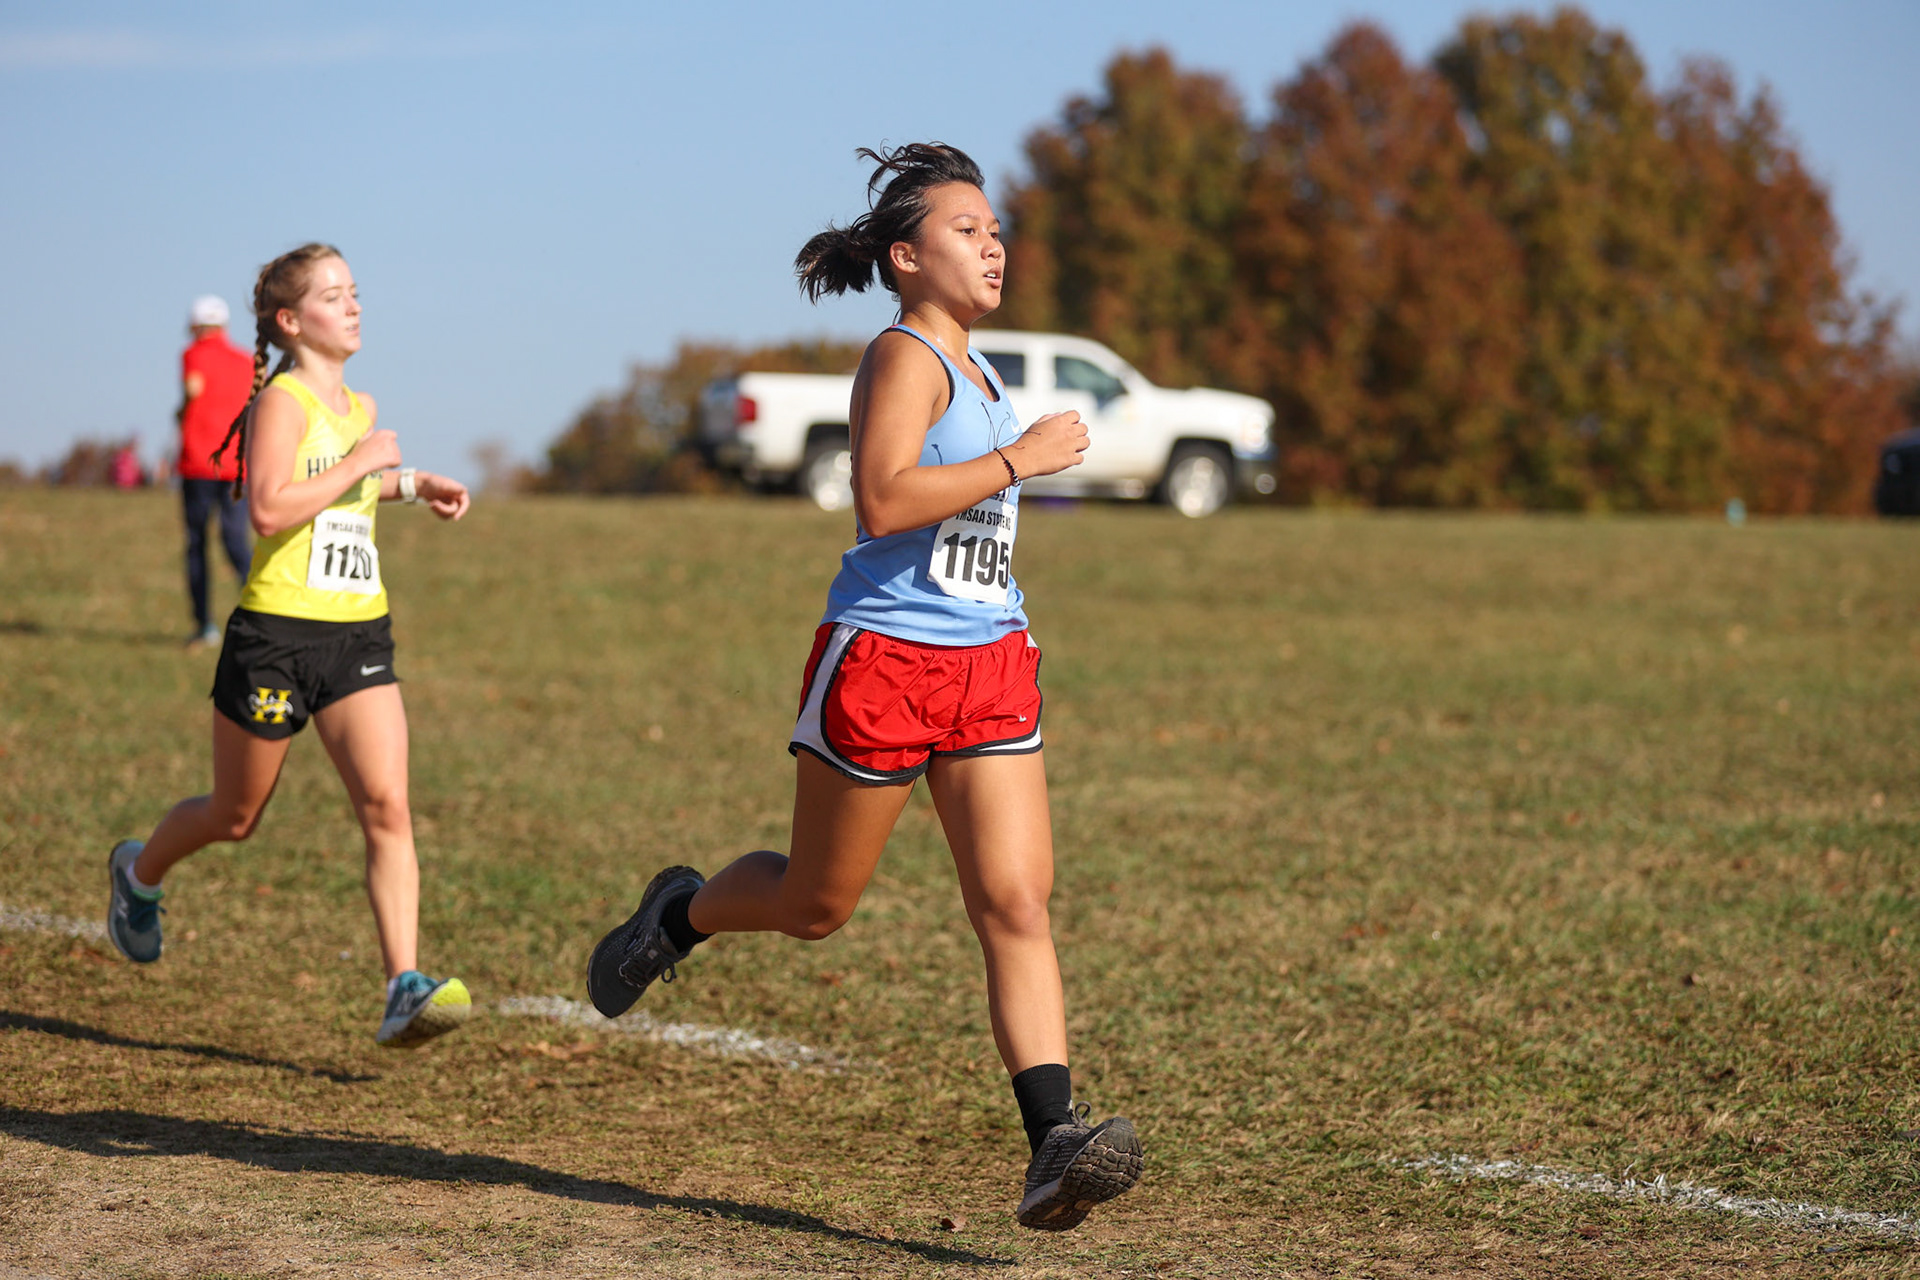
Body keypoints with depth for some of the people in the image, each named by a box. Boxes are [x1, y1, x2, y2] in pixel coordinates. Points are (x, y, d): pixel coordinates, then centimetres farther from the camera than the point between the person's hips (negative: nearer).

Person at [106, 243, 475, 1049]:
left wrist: (413, 486, 22)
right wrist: (360, 462, -20)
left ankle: (405, 991, -18)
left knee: (387, 808, -13)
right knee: (234, 817, 13)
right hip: (278, 631, -6)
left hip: (359, 634, 6)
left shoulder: (360, 408, 13)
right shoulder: (283, 401, -11)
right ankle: (138, 873, 45)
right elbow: (268, 510, -26)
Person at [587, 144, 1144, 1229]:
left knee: (1018, 904, -8)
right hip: (882, 659, -7)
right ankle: (680, 914, 41)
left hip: (991, 667, 7)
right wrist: (1020, 459, -24)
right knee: (816, 905, 9)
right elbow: (883, 503, -27)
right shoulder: (905, 358, -12)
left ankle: (1055, 1143, -15)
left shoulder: (977, 372, 16)